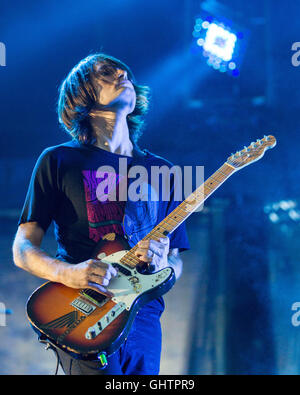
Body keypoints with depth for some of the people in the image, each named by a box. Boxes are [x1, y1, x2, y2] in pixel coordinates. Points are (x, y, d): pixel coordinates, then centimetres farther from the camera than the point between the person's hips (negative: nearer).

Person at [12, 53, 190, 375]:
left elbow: (176, 264, 17)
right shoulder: (58, 161, 6)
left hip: (143, 316, 4)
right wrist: (68, 273, -17)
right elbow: (22, 250, 3)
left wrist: (161, 264, -8)